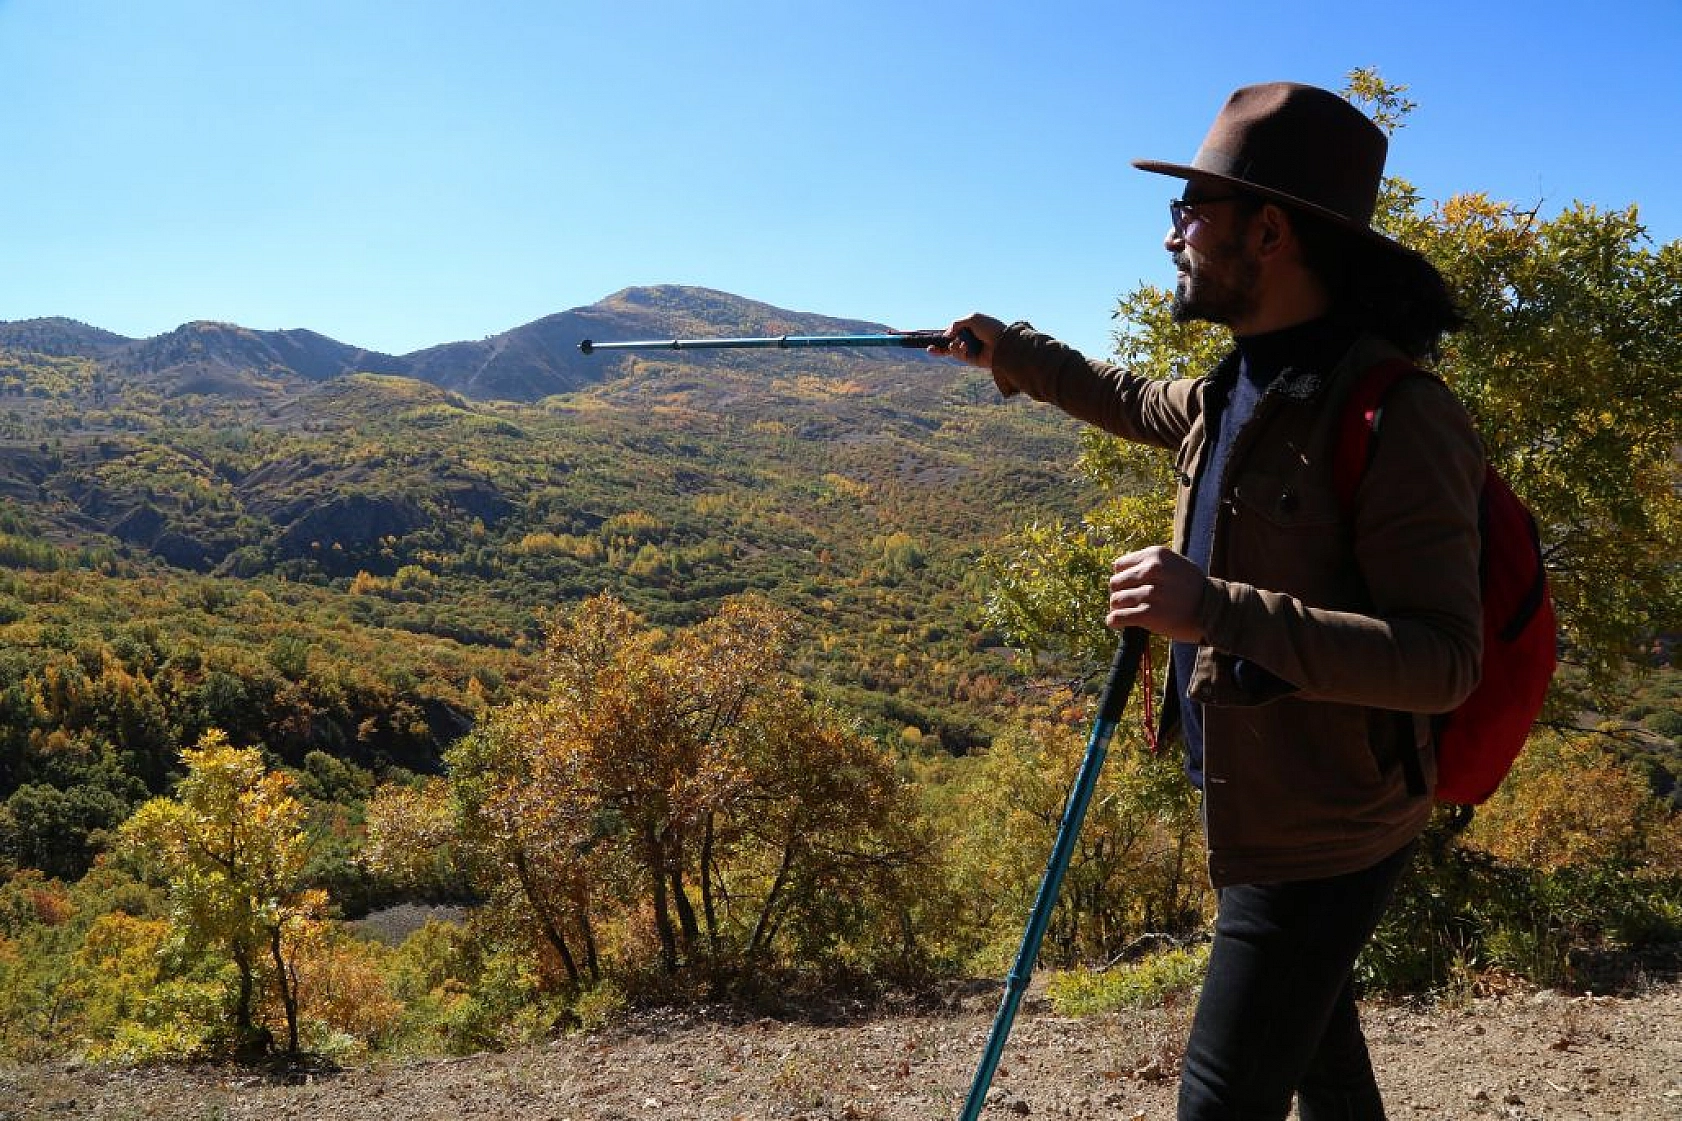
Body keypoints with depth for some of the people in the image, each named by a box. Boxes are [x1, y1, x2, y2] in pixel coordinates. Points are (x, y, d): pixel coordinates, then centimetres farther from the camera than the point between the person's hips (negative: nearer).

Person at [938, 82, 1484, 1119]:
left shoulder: (1398, 418, -25)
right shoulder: (1233, 394, 2)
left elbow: (1443, 661, -29)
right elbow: (1139, 403, 27)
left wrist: (1220, 609, -37)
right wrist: (1017, 354, 29)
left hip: (1322, 845, -9)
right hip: (1255, 817, 9)